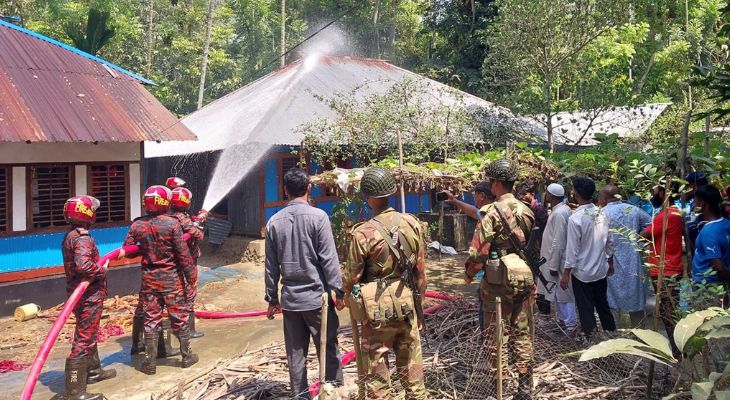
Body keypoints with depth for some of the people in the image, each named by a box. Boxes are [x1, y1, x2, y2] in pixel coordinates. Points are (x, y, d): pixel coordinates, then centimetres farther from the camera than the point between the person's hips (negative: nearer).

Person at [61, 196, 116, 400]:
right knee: (84, 341, -5)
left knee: (88, 335, 25)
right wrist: (103, 270, -20)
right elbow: (83, 265, -35)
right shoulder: (83, 238, -20)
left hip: (79, 293, 10)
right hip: (89, 297, -10)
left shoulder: (69, 236, 10)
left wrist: (100, 263, 12)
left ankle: (93, 371, 44)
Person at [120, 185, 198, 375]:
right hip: (171, 278, -2)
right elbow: (183, 253, -12)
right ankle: (187, 355, 22)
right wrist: (190, 276, -3)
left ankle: (150, 362, 15)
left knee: (151, 319, 10)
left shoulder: (137, 225, -4)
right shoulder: (172, 223, -14)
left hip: (148, 278, 3)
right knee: (179, 317, 10)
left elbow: (126, 251, 2)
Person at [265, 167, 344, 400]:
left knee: (295, 352, 11)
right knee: (328, 348, 7)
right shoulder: (318, 216, -10)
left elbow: (271, 265, 7)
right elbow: (329, 258, -11)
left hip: (289, 297, 4)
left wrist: (272, 298, 14)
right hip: (316, 295, -4)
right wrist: (337, 290, -4)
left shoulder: (274, 221, 3)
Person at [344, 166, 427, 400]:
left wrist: (347, 296, 13)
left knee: (376, 371, 9)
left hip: (379, 308, -4)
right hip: (407, 304, 5)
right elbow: (420, 269, 4)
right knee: (411, 364, 18)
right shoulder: (412, 224, -4)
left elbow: (352, 277, -8)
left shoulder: (363, 233, -17)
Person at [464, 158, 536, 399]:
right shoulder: (527, 211, 6)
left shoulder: (492, 212, -14)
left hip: (498, 282, -6)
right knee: (522, 335, 13)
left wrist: (468, 275, 0)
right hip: (525, 279, 6)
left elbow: (478, 250, -14)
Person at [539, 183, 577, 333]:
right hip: (557, 259, 10)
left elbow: (558, 243, -25)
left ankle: (570, 325, 9)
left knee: (563, 292, 0)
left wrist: (554, 265, -21)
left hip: (558, 261, -10)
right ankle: (563, 318, 32)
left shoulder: (559, 213, -23)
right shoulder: (561, 209, 8)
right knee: (559, 292, 20)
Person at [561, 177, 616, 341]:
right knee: (603, 305, 19)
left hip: (582, 272, -6)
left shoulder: (575, 218, -21)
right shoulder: (601, 214, -3)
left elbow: (572, 249, -19)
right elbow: (608, 242, 6)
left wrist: (566, 273, -10)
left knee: (586, 310, 9)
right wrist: (610, 262, 21)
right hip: (601, 270, 6)